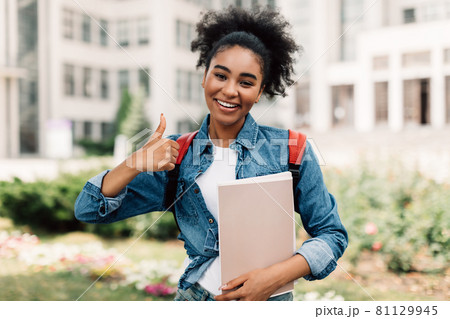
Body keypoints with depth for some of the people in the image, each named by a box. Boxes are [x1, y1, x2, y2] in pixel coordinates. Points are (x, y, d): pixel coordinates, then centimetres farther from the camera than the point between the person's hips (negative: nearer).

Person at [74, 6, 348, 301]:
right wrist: (136, 164, -18)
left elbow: (332, 234, -2)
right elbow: (89, 210, 1)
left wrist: (276, 276, -18)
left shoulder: (290, 151, -6)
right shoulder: (176, 155, 1)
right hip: (196, 296, 1)